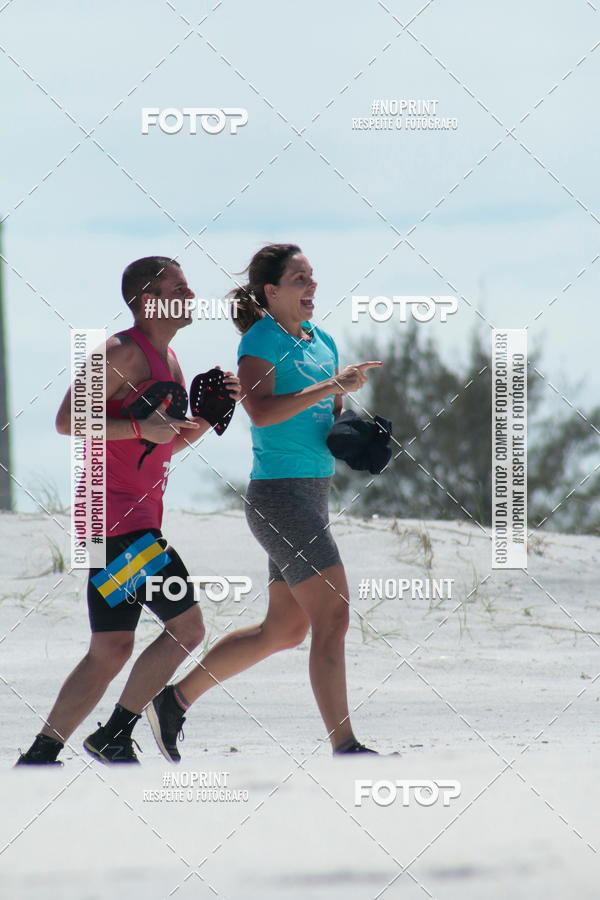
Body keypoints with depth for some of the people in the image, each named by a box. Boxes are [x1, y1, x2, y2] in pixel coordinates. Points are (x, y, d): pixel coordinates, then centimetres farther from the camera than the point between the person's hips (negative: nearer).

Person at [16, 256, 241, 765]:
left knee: (111, 651, 9)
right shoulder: (123, 353, -12)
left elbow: (170, 444, 27)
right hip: (119, 517, -10)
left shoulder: (167, 360, 18)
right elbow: (67, 421, -18)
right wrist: (140, 426, -22)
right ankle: (116, 734, -3)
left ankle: (40, 758, 9)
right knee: (187, 626, -10)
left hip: (139, 521, 10)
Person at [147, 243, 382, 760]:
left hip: (312, 495, 9)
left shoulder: (322, 342, 15)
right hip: (281, 495, -9)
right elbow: (260, 410, -24)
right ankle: (344, 746, -13)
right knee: (333, 617, -14)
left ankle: (176, 701, 24)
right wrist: (329, 387, -23)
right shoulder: (261, 341, -8)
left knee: (285, 630, 14)